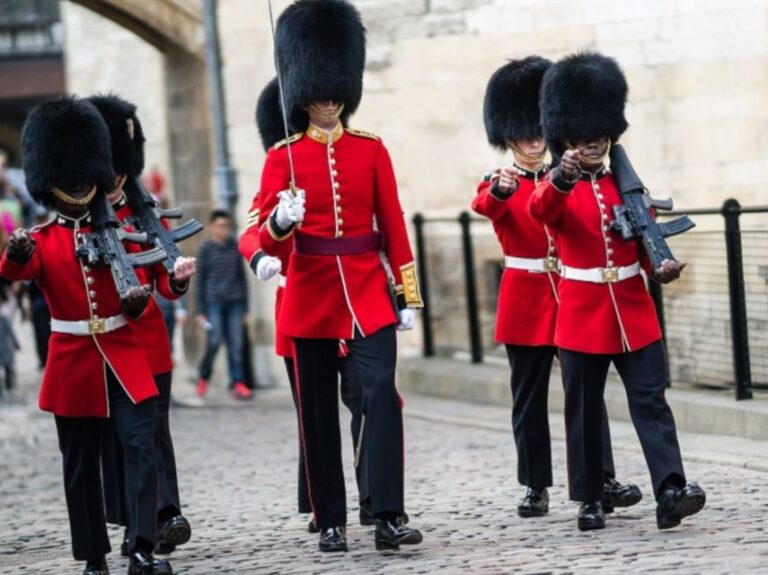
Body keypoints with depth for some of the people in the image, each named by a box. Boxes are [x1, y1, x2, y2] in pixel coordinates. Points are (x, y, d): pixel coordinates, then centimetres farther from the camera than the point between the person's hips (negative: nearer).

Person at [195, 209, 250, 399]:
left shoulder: (235, 247, 8)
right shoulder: (206, 249, 0)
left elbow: (241, 276, 14)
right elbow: (200, 280, 2)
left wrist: (244, 305, 13)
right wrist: (200, 310, -1)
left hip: (234, 302, 3)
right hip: (213, 302, -3)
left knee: (236, 344, -2)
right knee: (214, 342, -9)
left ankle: (237, 383, 0)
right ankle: (203, 378, 11)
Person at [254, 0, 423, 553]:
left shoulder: (371, 149, 4)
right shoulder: (283, 156, 0)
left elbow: (394, 225, 5)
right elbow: (269, 237, -7)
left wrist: (409, 295, 2)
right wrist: (281, 221, -30)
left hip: (368, 294, 0)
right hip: (311, 298, 0)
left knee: (382, 395, -14)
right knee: (319, 412, 5)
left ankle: (389, 517, -13)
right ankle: (331, 522, 14)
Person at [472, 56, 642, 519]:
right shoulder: (499, 185, 1)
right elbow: (486, 206, -23)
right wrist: (500, 189, -47)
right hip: (525, 301, -2)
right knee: (529, 397, 4)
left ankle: (603, 480, -4)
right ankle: (537, 487, 10)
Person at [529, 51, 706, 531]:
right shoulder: (558, 187, -2)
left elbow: (648, 240, 11)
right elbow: (540, 210, -26)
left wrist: (662, 268, -11)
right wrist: (563, 177, -47)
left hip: (634, 312, 2)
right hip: (583, 315, -2)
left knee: (651, 401, -8)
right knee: (584, 411, 5)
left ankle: (671, 492, -17)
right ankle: (590, 500, 14)